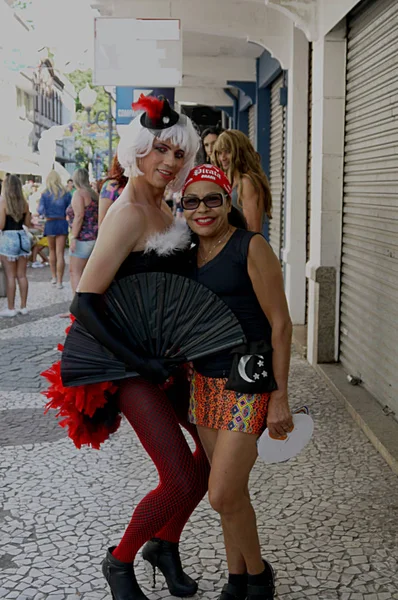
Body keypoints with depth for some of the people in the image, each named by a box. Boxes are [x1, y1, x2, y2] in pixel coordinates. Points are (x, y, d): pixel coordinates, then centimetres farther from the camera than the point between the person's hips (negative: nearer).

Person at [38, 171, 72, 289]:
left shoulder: (45, 194, -3)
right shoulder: (66, 194, -1)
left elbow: (40, 210, -6)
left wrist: (38, 208, 16)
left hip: (50, 224, 0)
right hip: (62, 223, 0)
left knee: (52, 251, 21)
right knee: (60, 254, -1)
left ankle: (54, 277, 24)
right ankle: (59, 281, -4)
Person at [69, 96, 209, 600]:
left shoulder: (160, 207, 7)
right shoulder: (128, 214, -21)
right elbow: (84, 302, -25)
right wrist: (139, 364, -25)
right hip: (138, 360, -9)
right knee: (182, 480, -8)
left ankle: (164, 544, 33)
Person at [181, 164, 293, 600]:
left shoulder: (251, 248, -12)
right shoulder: (190, 254, 9)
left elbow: (280, 323, -13)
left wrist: (280, 397, -15)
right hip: (205, 380, 6)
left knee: (223, 495, -7)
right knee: (230, 491, 13)